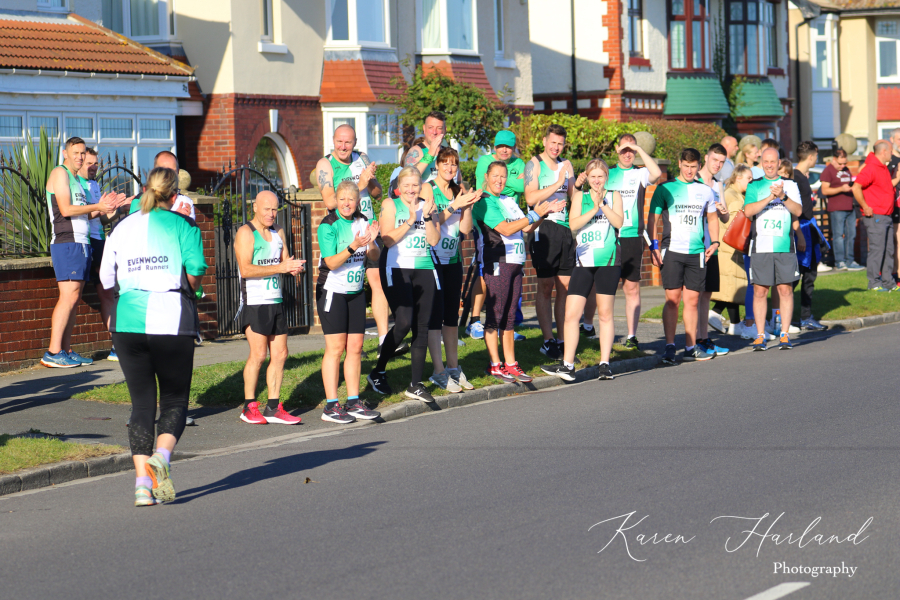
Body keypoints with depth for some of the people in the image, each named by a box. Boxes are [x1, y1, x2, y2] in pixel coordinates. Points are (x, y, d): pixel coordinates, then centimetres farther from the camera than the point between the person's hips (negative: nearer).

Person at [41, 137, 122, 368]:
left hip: (81, 243, 9)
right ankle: (53, 353, -17)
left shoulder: (76, 178, 23)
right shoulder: (60, 173, -4)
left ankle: (66, 351, 6)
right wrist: (96, 207, -11)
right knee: (69, 295, -15)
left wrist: (103, 207, 7)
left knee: (74, 298, 6)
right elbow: (66, 210, -15)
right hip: (67, 243, -9)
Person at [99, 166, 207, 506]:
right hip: (171, 320, -3)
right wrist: (187, 290, 10)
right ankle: (161, 456, -19)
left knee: (141, 402, 8)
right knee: (175, 399, 9)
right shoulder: (182, 225, 1)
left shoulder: (122, 228, 12)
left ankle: (142, 482, -1)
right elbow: (196, 269, -11)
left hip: (127, 321, 3)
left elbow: (107, 280, 14)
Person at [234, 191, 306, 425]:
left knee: (280, 354, 4)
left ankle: (273, 408, 10)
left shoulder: (278, 232, 16)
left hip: (276, 301, 7)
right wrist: (280, 267, -21)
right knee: (258, 354, -10)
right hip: (254, 302, -7)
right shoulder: (245, 233, -7)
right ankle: (249, 408, 0)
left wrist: (293, 267, -7)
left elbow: (285, 261, 18)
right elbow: (246, 269, -17)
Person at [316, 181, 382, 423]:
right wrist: (352, 247, -33)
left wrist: (371, 242, -19)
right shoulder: (328, 226, -13)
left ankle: (353, 403, 11)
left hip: (356, 292, 6)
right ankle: (331, 406, -6)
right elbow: (331, 262, -19)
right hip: (332, 291, -6)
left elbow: (375, 257, 2)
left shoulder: (362, 222, 4)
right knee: (335, 348, -8)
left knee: (355, 347, 5)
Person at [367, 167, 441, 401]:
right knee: (404, 322, -17)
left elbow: (434, 240, 3)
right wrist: (411, 219, -15)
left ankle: (415, 385, 7)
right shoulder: (390, 205, 2)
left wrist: (427, 217, -10)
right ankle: (378, 372, 1)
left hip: (423, 269, 4)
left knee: (422, 327, 1)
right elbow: (388, 239, -9)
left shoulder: (427, 206, 12)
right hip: (396, 268, -4)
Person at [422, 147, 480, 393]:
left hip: (453, 259, 6)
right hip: (432, 259, -6)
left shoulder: (458, 191, 12)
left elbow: (465, 229, 6)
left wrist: (468, 205, -8)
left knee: (452, 315, 9)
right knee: (435, 314, -6)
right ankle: (439, 372, -5)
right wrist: (454, 205, -19)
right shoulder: (428, 189, -4)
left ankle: (453, 367, 17)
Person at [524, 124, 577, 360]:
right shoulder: (534, 164, 0)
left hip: (565, 227, 5)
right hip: (543, 227, -5)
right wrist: (557, 184, -16)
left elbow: (574, 197, 19)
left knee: (565, 286, 4)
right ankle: (548, 340, 1)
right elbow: (530, 198, -13)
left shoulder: (566, 166, 17)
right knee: (545, 286, -3)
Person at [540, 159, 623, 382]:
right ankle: (567, 365, -3)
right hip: (584, 261, 1)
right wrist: (593, 209, -11)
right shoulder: (580, 197, 12)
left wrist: (602, 204, -12)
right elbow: (573, 224, -2)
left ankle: (604, 364, 11)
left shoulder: (614, 196, 10)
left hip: (608, 260, -1)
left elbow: (619, 222, -5)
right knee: (571, 314, -5)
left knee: (605, 313, 3)